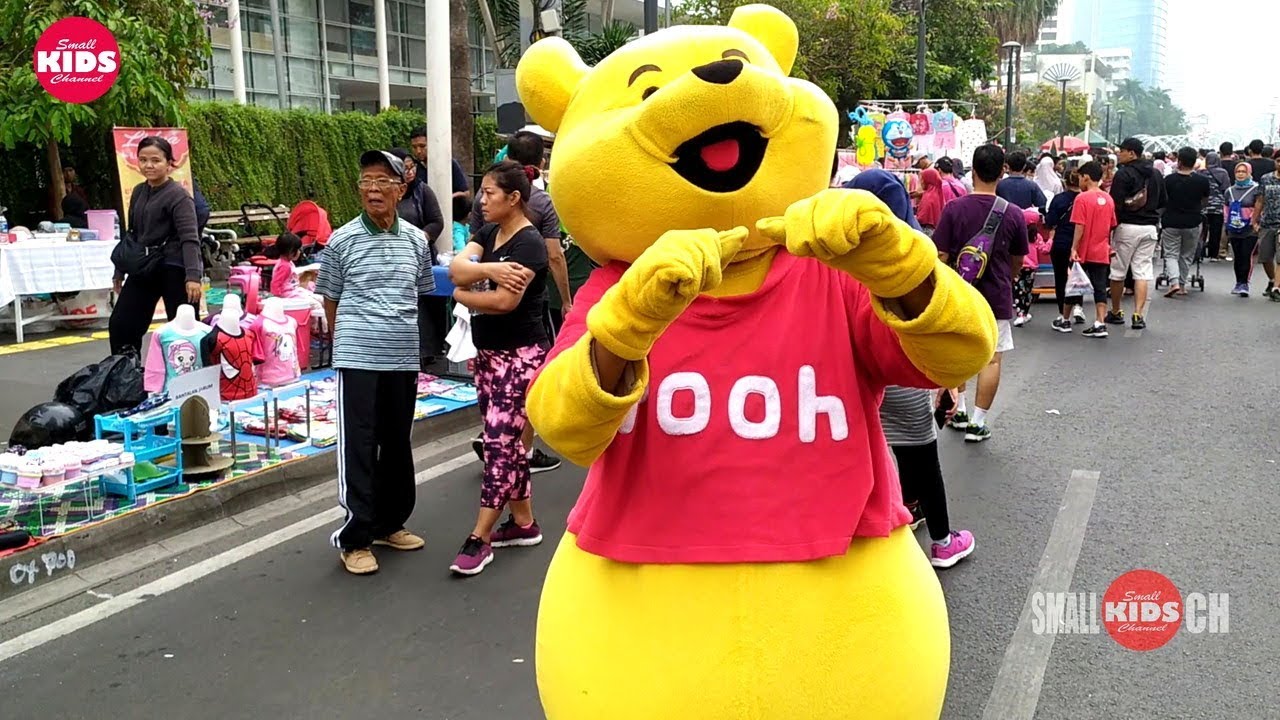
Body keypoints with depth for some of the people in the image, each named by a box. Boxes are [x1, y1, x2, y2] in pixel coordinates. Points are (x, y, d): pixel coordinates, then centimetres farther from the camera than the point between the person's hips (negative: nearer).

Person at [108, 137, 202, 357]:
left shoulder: (178, 196, -11)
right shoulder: (138, 192, 12)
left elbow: (189, 239, -20)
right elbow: (132, 235, 20)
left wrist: (193, 276, -31)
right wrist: (120, 271, 22)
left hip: (174, 268, -8)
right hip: (144, 267, 8)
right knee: (119, 324, 7)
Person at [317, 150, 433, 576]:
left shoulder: (416, 241, 7)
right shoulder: (342, 241, -2)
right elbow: (331, 302, 6)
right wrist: (347, 342, 8)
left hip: (404, 358, 4)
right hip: (357, 358, -4)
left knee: (398, 444, 13)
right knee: (358, 447, 0)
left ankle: (389, 523, 29)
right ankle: (355, 537, 10)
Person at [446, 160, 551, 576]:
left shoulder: (529, 242, -14)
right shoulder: (488, 234, 11)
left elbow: (506, 300, -24)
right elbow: (456, 267, -6)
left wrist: (462, 295, -8)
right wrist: (492, 269, -24)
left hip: (521, 356, -9)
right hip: (488, 353, 9)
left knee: (500, 442, -5)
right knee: (505, 440, 14)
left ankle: (479, 538, 0)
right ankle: (523, 523, 26)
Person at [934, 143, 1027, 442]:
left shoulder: (954, 209, -10)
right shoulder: (1013, 214, -5)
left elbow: (941, 256, -9)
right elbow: (1017, 261, 8)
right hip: (997, 297, 0)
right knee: (992, 358, 6)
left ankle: (958, 410, 27)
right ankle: (977, 423, 6)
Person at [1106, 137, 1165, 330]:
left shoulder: (1124, 174, -11)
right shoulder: (1156, 174, 10)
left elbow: (1115, 203, -16)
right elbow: (1163, 202, 17)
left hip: (1127, 227, -5)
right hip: (1149, 227, 5)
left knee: (1118, 271, 8)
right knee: (1143, 272, 4)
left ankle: (1116, 313, 18)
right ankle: (1138, 315, -3)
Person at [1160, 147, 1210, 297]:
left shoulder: (1169, 180, -10)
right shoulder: (1202, 181, -5)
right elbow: (1204, 201, 10)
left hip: (1171, 221, -2)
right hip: (1193, 222, 2)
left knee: (1171, 254, 4)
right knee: (1187, 256, 15)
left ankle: (1174, 282, -15)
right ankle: (1182, 284, 20)